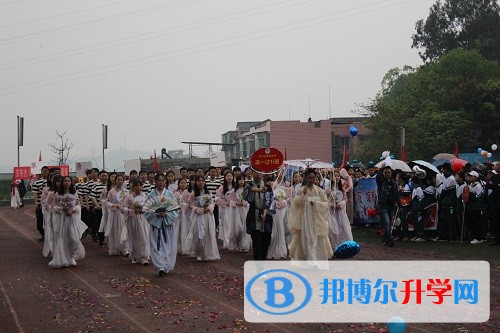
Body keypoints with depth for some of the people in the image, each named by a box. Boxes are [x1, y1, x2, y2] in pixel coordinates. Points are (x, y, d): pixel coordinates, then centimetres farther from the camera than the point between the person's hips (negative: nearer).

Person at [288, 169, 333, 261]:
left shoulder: (319, 190, 3)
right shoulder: (301, 190, 1)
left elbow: (326, 203, 1)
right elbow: (295, 203, -5)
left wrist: (316, 203, -14)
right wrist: (303, 195, -17)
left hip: (317, 219, 1)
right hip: (305, 218, -1)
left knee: (318, 240, 1)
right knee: (306, 240, -1)